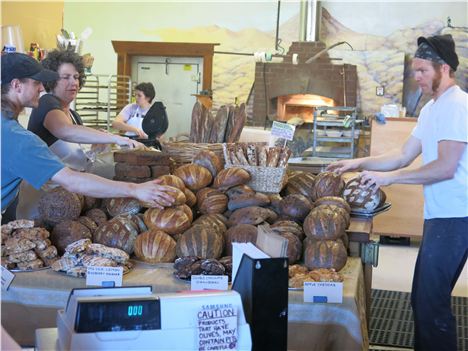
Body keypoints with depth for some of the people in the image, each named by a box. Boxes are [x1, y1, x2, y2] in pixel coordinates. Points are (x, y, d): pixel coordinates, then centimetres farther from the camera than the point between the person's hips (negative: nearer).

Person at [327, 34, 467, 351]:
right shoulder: (432, 108, 17)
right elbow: (404, 156, 17)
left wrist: (389, 177, -16)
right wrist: (360, 164, 7)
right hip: (439, 215, 10)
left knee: (431, 300, -7)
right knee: (424, 297, 15)